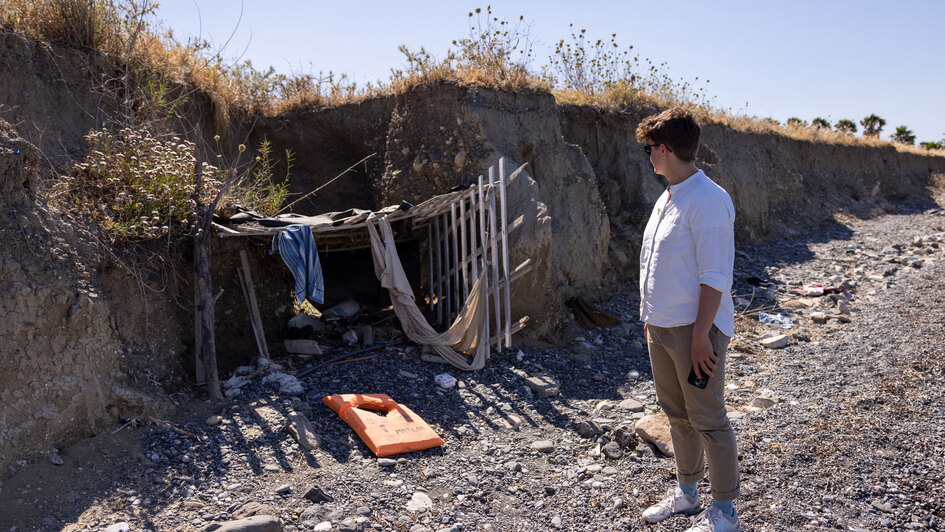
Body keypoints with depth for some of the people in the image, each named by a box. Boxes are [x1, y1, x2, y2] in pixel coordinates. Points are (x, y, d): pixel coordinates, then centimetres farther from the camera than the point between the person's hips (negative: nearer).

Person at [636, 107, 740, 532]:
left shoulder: (707, 199, -17)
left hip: (694, 329, -9)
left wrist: (701, 335, -21)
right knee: (677, 415, 19)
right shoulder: (667, 198, 11)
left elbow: (714, 276, -20)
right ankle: (686, 492, 36)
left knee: (707, 420, 3)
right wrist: (650, 318, 17)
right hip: (662, 326, 9)